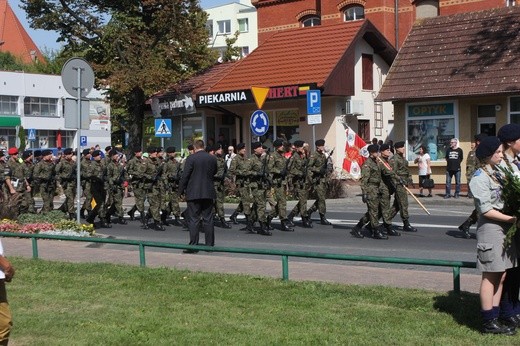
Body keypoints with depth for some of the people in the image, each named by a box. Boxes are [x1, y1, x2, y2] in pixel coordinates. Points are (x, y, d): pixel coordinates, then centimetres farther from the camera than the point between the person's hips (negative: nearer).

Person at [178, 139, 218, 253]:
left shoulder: (191, 158, -9)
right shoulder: (213, 158, 4)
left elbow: (185, 176, -9)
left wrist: (181, 190, -1)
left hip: (193, 193, -4)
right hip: (208, 193, 4)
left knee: (193, 220, 0)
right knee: (208, 219, 9)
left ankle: (193, 245, 0)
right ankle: (210, 244, 12)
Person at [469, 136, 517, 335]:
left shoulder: (499, 172, 13)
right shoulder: (480, 178, -13)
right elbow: (486, 210, -15)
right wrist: (512, 219, -13)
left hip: (505, 228, 8)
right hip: (491, 229, -8)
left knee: (501, 277, 11)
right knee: (490, 277, -1)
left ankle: (494, 318, 19)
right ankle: (489, 323, 7)